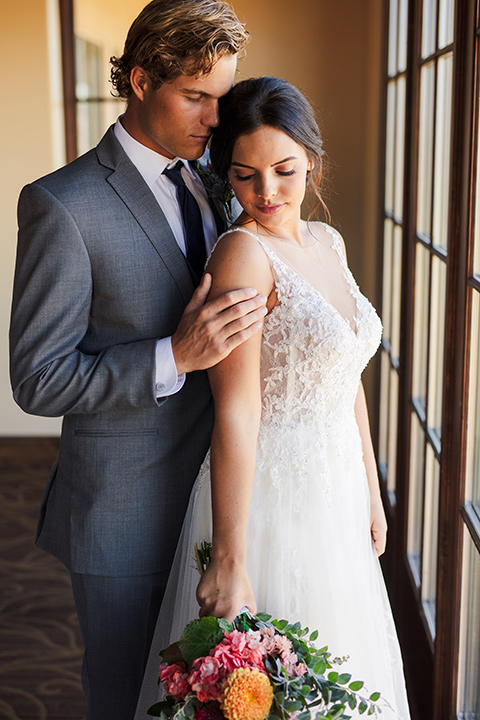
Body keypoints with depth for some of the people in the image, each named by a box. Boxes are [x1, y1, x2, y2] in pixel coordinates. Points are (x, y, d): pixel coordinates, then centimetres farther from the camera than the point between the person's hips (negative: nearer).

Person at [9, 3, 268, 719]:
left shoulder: (209, 183, 5)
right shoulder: (62, 205, -17)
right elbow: (38, 380, -18)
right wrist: (176, 358, -27)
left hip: (213, 492, 6)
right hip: (124, 515, -6)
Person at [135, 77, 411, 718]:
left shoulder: (326, 242, 6)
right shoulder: (243, 253, -18)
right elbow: (236, 411, -24)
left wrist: (371, 492, 15)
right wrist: (228, 561, -25)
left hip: (336, 495, 8)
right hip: (267, 497, -7)